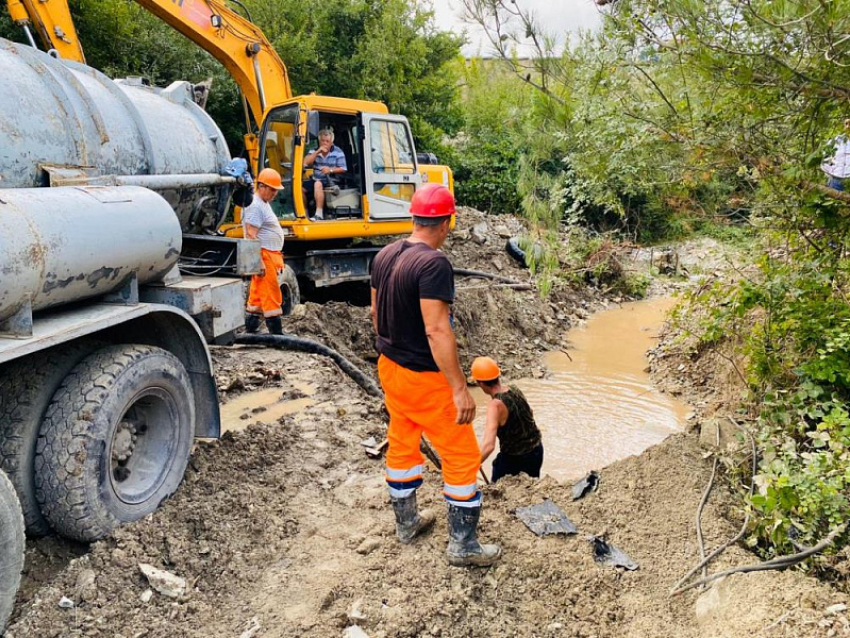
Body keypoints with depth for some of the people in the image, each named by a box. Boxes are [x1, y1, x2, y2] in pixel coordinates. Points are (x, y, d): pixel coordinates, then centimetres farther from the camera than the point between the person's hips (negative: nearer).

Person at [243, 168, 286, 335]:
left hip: (270, 255, 10)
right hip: (263, 255, -10)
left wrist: (277, 258, 25)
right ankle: (277, 333, -4)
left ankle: (250, 330, 19)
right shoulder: (255, 206, -15)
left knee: (257, 295, 13)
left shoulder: (264, 203, 18)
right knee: (271, 296, -7)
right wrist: (259, 262, -25)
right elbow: (251, 235, -21)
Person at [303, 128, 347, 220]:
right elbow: (306, 163, -6)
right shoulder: (315, 151, 10)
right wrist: (317, 152, -14)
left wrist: (331, 170, -21)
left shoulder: (338, 152, 0)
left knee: (318, 184, -37)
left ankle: (319, 214, -38)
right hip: (315, 179, 5)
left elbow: (343, 169, -4)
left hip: (331, 181, -5)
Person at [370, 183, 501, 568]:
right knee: (462, 457, 6)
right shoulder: (434, 264, -23)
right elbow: (436, 329, -28)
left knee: (401, 445, 22)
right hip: (424, 378, -8)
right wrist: (459, 388, -26)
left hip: (389, 367, 9)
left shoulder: (385, 256, 2)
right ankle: (462, 545, 16)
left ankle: (406, 522, 40)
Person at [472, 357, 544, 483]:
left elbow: (488, 445, -36)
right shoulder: (515, 390, -5)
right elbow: (530, 413, 16)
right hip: (537, 451, 7)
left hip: (514, 458, -7)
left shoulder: (496, 405, -27)